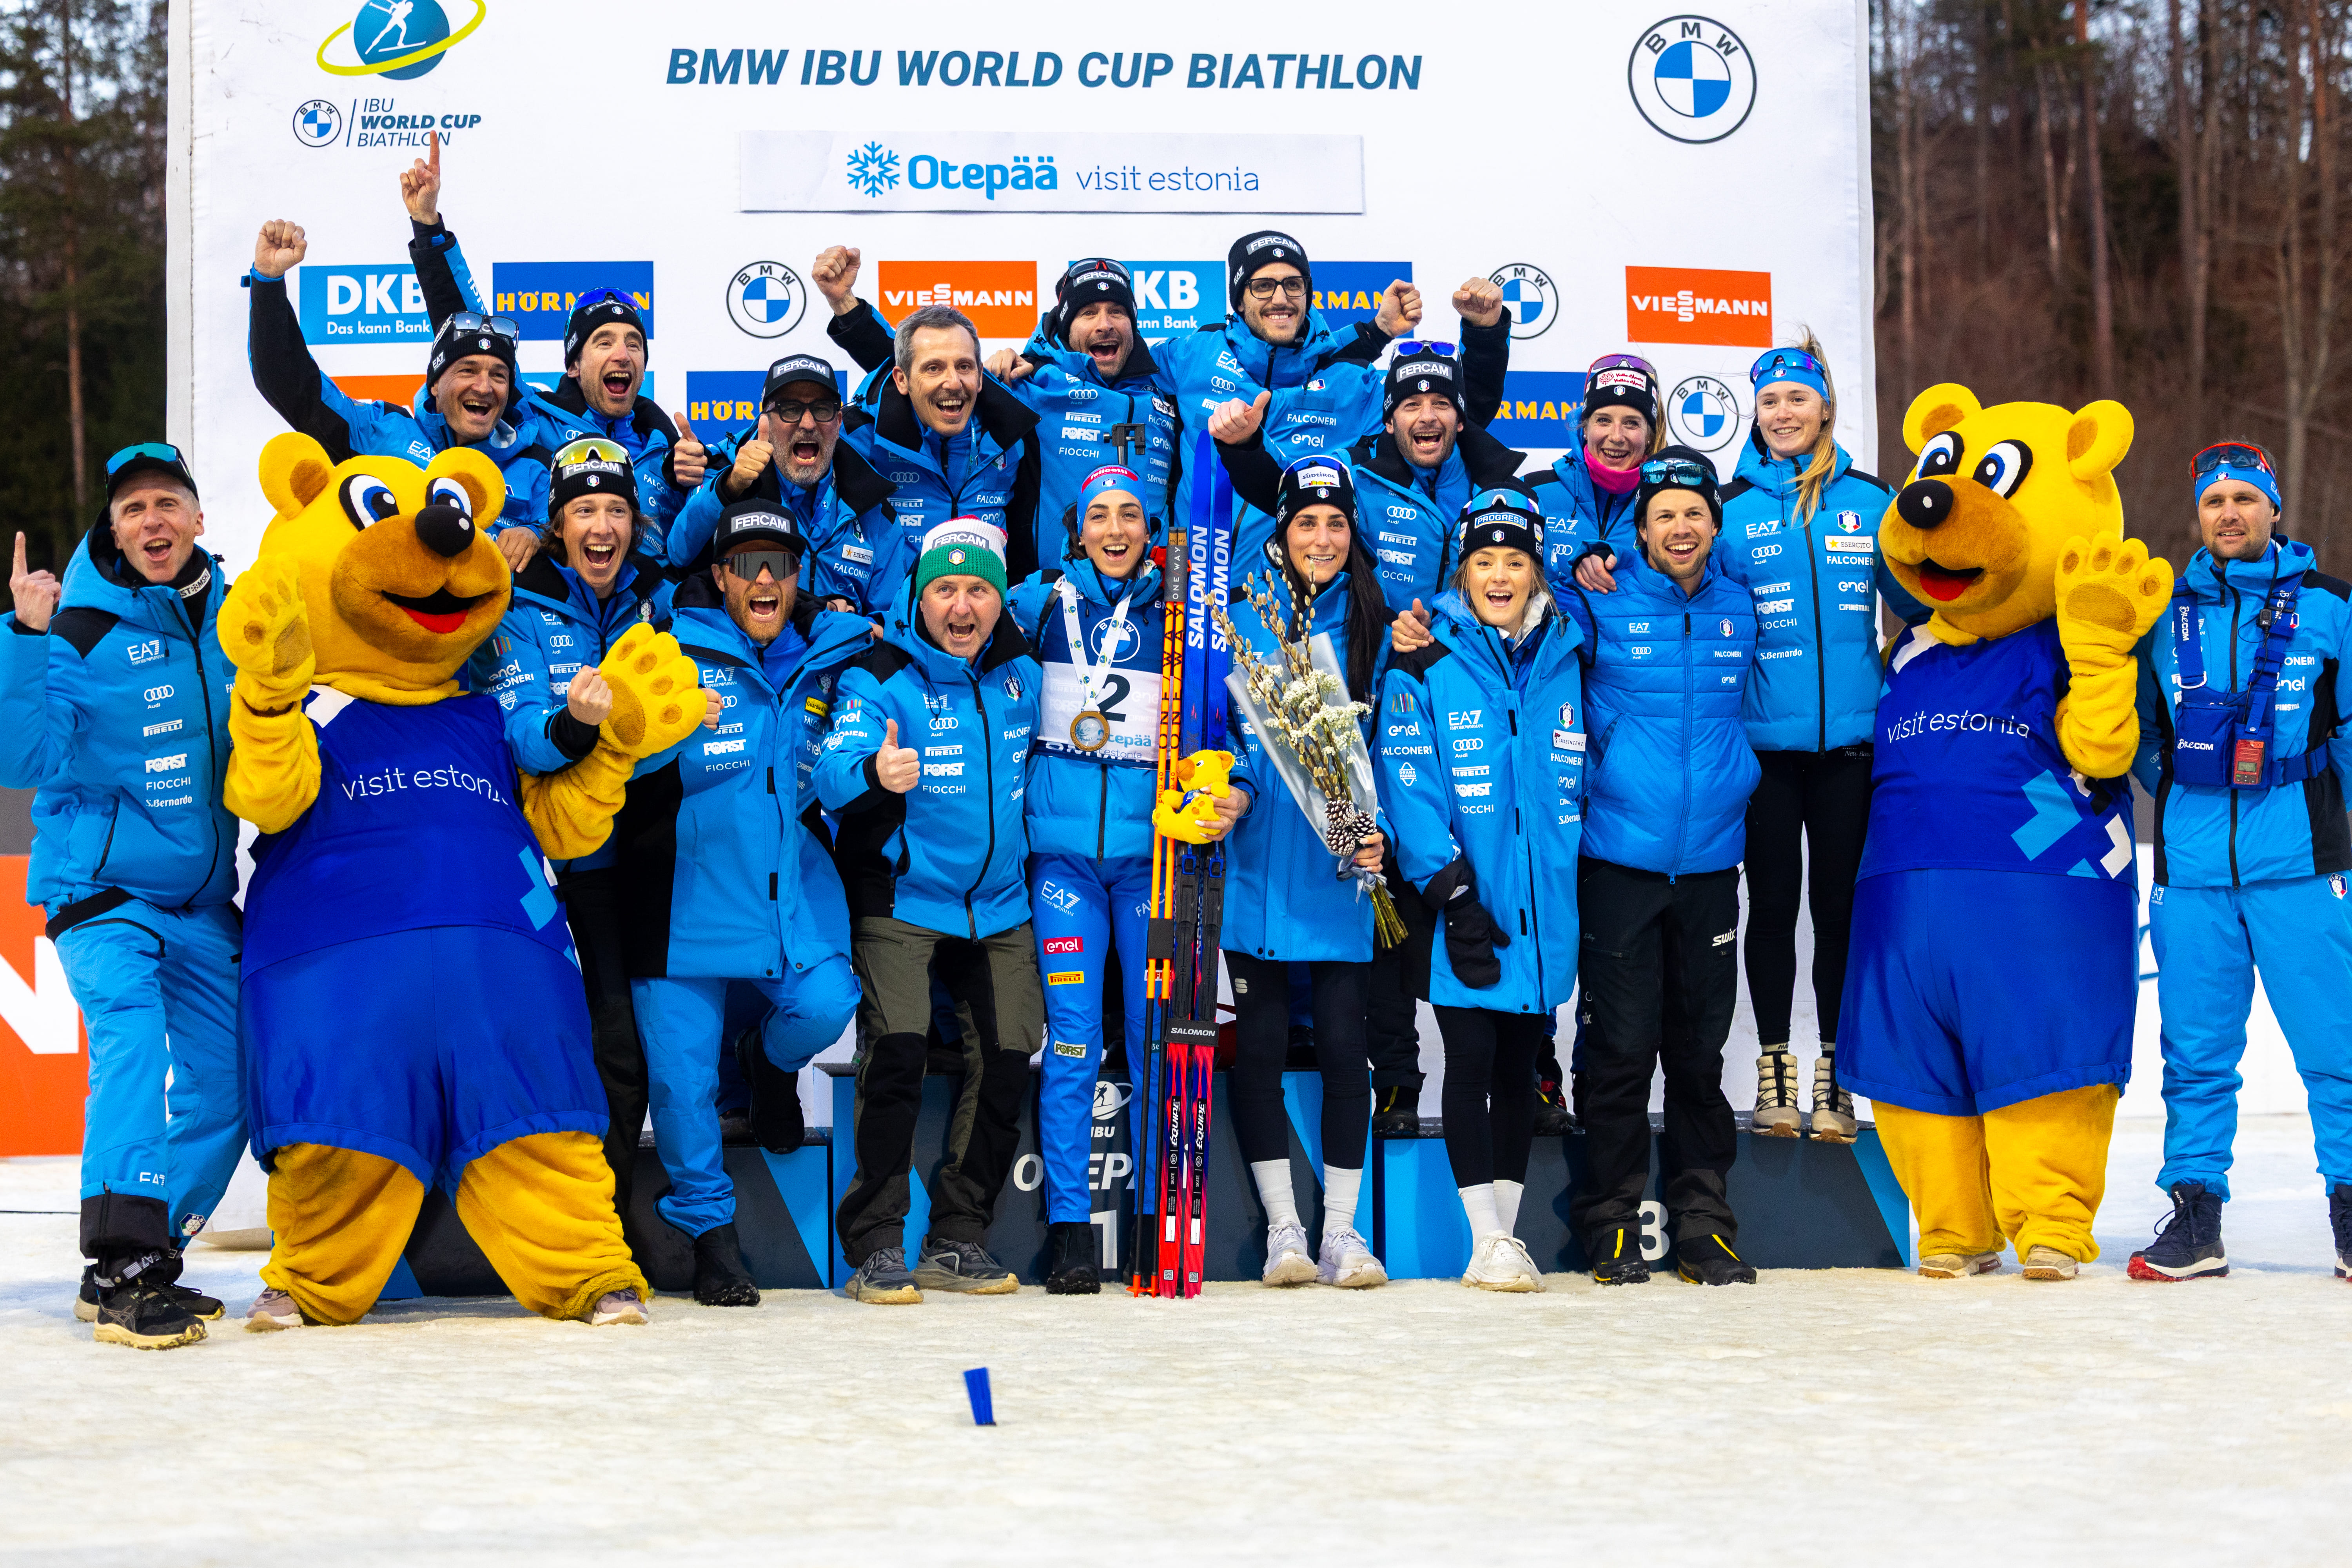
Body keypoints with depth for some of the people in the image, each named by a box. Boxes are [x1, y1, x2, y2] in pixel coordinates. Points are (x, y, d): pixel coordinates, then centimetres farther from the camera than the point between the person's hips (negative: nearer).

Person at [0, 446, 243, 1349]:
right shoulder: (80, 632, -9)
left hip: (201, 899, 6)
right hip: (99, 885, -6)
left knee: (224, 1088, 5)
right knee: (131, 1034, -27)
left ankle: (140, 1268, 18)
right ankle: (123, 1265, -29)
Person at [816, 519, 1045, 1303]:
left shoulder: (1023, 676, 5)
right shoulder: (881, 678, -10)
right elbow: (833, 773, -26)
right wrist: (874, 774, -46)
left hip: (999, 901, 5)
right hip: (902, 895, -5)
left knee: (1008, 1058, 1)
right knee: (896, 1050, -18)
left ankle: (958, 1239, 14)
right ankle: (876, 1245, -9)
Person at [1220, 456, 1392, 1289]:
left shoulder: (1370, 625, 8)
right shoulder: (1240, 615, 6)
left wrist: (1377, 833, -7)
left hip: (1339, 862, 0)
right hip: (1257, 854, 0)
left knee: (1343, 1040, -1)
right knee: (1261, 1041, 3)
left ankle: (1342, 1231, 8)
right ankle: (1282, 1228, 12)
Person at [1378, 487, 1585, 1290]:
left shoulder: (1566, 662, 10)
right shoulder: (1426, 663, -1)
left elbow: (1581, 783, 15)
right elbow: (1409, 785, -8)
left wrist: (1588, 896, 8)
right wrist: (1451, 893, -16)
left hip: (1543, 906, 3)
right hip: (1464, 906, -3)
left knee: (1519, 1065, 9)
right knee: (1471, 1061, -4)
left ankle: (1506, 1234, 15)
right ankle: (1489, 1244, 0)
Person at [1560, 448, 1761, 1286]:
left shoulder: (1740, 609, 9)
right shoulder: (1599, 603, -2)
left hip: (1710, 859, 3)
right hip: (1621, 857, -3)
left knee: (1700, 1051, 9)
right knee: (1623, 1048, -2)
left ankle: (1702, 1219, 16)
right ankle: (1612, 1220, 7)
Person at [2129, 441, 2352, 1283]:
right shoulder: (2167, 617, 13)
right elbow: (2139, 723, 23)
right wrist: (2178, 794, 12)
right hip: (2192, 860, 2)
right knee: (2196, 1047, 4)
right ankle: (2194, 1211, 10)